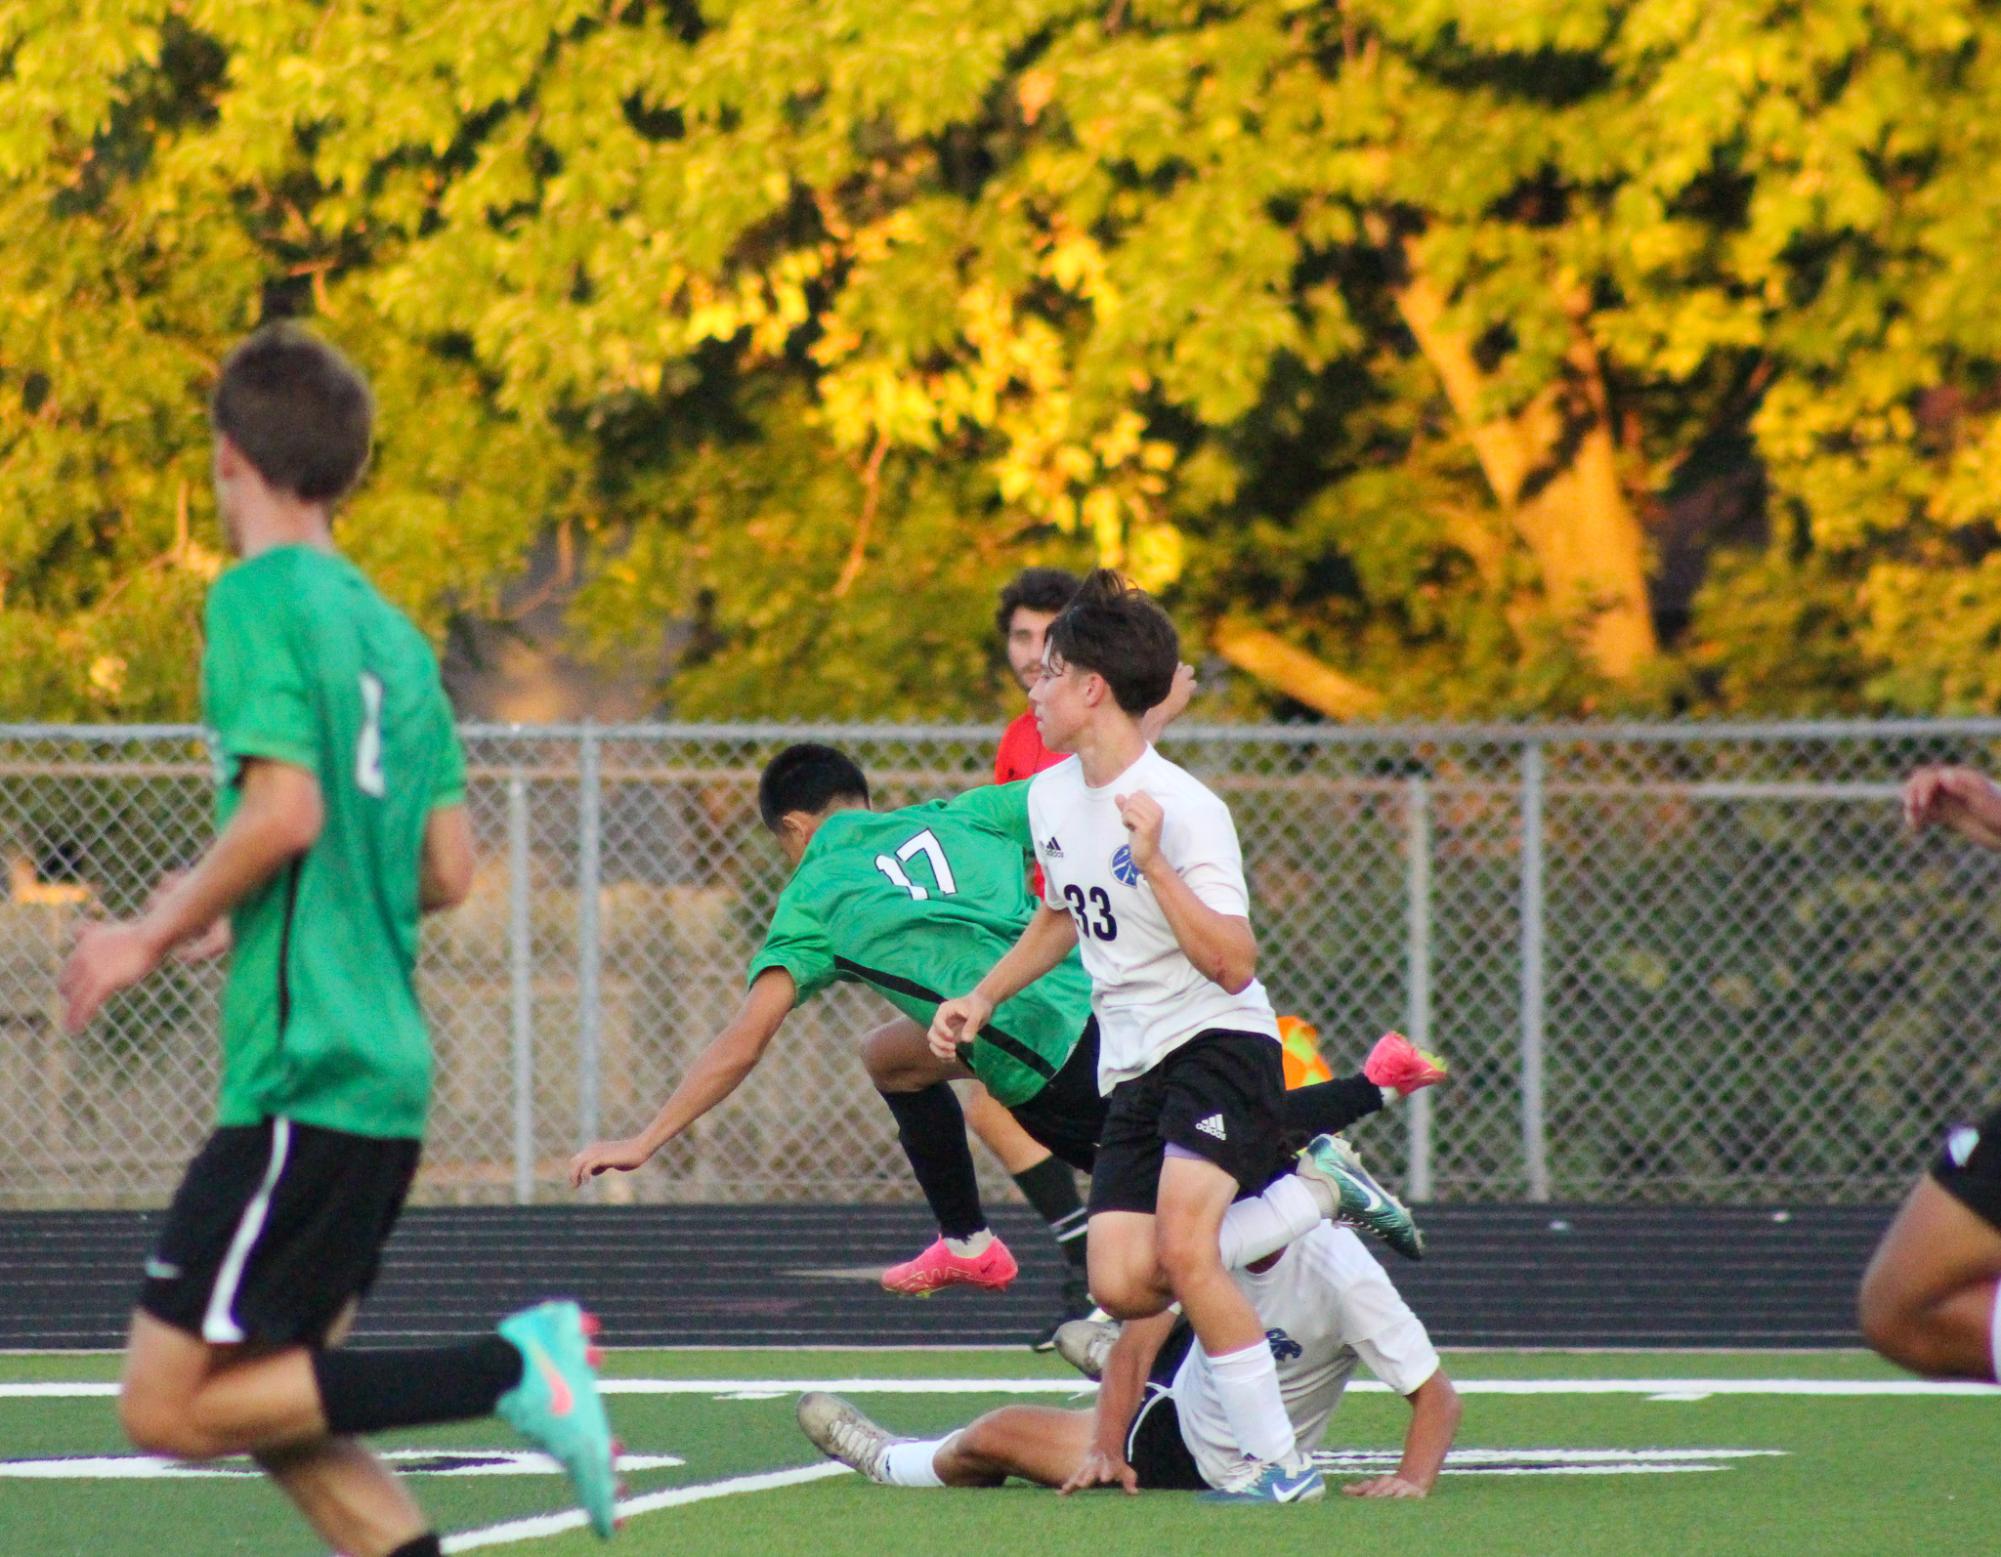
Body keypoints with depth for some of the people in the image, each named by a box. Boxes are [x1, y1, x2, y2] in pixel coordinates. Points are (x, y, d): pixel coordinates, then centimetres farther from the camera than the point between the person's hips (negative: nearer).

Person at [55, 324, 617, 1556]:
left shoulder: (260, 598, -8)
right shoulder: (390, 630, 15)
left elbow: (286, 809, -19)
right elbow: (448, 871, 15)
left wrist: (158, 936, -6)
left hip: (306, 1074, -9)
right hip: (387, 1071, 9)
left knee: (169, 1403, -7)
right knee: (278, 1411, 12)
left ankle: (510, 1369, -14)